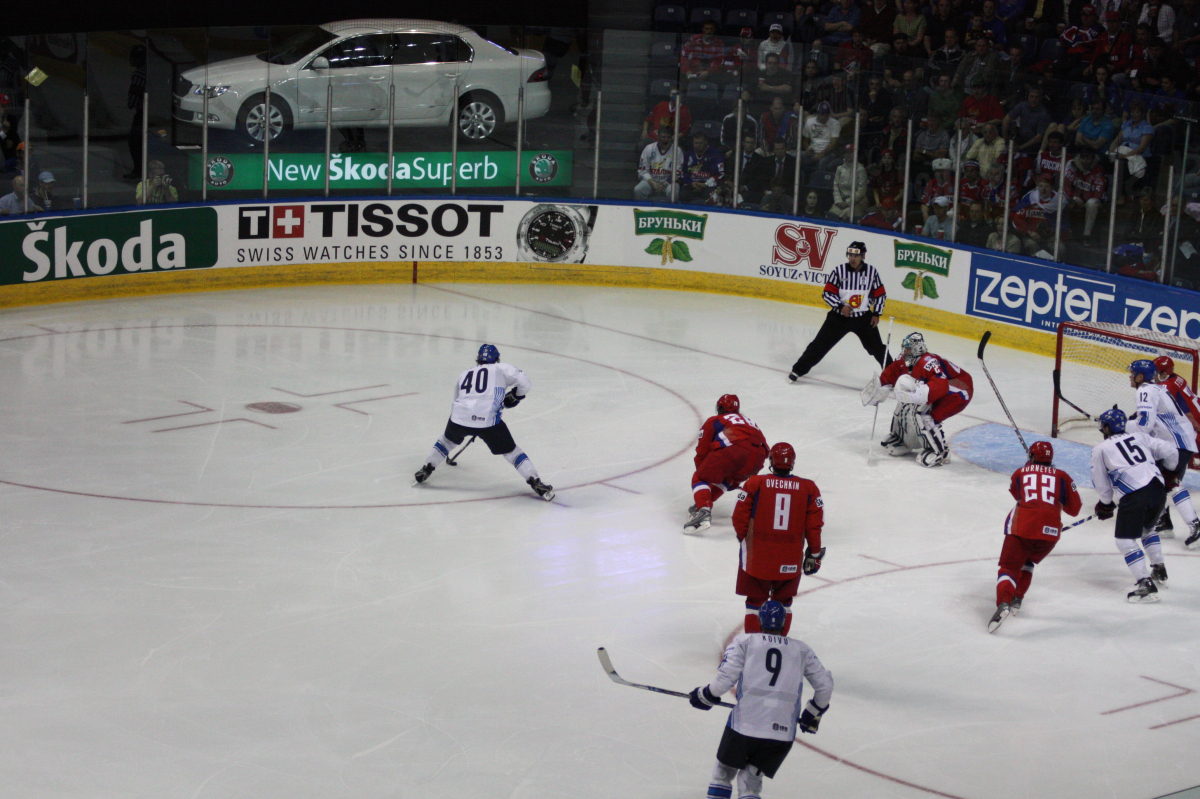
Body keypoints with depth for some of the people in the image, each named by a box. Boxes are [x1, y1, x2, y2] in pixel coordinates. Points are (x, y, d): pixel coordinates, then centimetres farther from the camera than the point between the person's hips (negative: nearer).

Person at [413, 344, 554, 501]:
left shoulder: (464, 375, 30)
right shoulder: (502, 368, 16)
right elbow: (525, 382, 3)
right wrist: (514, 396, 22)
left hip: (460, 417, 3)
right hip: (487, 418, -3)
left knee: (449, 439, 34)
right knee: (510, 451, 9)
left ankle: (426, 469, 37)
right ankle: (536, 483, 1)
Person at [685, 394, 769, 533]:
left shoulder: (713, 422, 27)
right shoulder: (749, 422, 41)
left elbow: (701, 452, 23)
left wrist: (703, 473, 40)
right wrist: (735, 481, 51)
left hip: (732, 449, -5)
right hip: (757, 457, 5)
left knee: (699, 479, 8)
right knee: (726, 477, 33)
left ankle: (703, 512, -16)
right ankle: (705, 505, 23)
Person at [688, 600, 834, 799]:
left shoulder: (744, 641, 9)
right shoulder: (801, 650, 17)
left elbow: (726, 677, -4)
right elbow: (825, 684, 17)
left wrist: (705, 696, 12)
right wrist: (813, 713, 31)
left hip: (744, 725, -2)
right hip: (783, 733, 2)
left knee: (724, 770, 20)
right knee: (750, 778, 16)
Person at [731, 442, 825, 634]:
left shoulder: (755, 483, -7)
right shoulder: (809, 489, -3)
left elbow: (740, 518, -3)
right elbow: (814, 526, -2)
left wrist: (744, 539, 16)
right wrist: (814, 554, 10)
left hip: (757, 555, -2)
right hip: (790, 560, 2)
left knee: (755, 601, 12)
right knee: (783, 601, 20)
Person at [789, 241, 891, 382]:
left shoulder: (872, 272, -5)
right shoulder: (839, 270, -10)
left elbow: (880, 294, 7)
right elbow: (827, 293, -7)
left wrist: (876, 314, -1)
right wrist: (840, 307, -20)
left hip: (864, 318, 1)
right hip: (839, 317, -1)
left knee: (877, 348, 4)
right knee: (820, 344, -3)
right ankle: (798, 369, 6)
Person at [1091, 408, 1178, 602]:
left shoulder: (1101, 449, 8)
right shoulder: (1139, 437, 19)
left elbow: (1101, 483, 13)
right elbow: (1170, 452, 17)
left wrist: (1106, 504, 30)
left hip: (1135, 495, -6)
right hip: (1158, 489, 6)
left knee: (1125, 540, 1)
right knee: (1147, 528, 32)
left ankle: (1146, 584, -10)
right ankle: (1159, 571, 38)